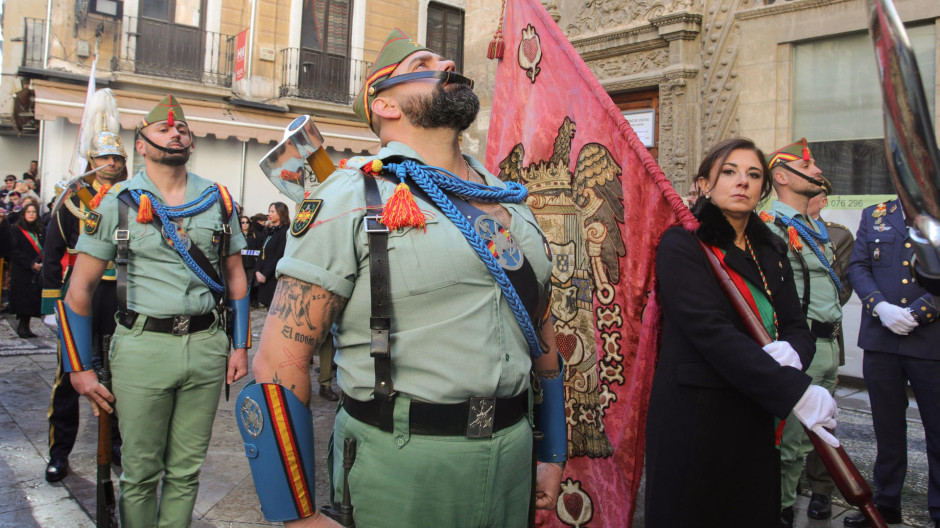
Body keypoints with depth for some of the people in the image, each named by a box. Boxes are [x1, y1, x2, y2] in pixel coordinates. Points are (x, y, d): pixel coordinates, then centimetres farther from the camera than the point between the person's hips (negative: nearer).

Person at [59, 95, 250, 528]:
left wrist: (241, 346, 8)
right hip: (142, 346, -2)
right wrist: (79, 367, -2)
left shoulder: (218, 200, 8)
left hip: (207, 344, 2)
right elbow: (80, 289, 1)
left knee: (186, 470, 12)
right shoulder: (116, 202, 0)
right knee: (140, 473, 8)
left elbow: (235, 276, 13)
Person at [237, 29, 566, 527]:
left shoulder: (512, 201, 10)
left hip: (513, 457, 6)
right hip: (400, 466, -5)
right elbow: (278, 364, -13)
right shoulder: (352, 199, -9)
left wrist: (552, 455, 16)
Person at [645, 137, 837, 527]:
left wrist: (793, 350, -17)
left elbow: (797, 325, 9)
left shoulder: (770, 250, 12)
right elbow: (711, 331, -20)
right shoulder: (682, 244, -10)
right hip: (693, 413, -6)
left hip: (756, 418, 7)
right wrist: (795, 392, -23)